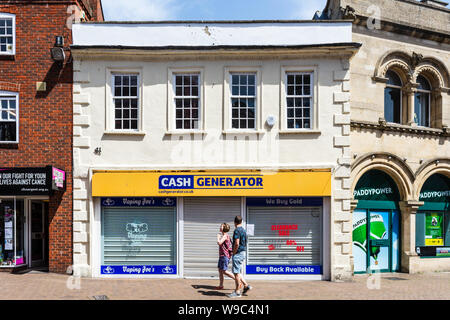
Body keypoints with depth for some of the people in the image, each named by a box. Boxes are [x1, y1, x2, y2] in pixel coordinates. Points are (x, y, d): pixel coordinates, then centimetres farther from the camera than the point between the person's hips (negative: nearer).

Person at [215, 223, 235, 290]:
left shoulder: (225, 235, -14)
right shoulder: (223, 236, 16)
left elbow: (219, 243, -25)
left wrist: (218, 237, -11)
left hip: (225, 256, -10)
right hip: (222, 256, 10)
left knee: (224, 271, -9)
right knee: (220, 270, 9)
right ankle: (221, 285, 13)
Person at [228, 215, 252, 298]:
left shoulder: (237, 230, -15)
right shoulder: (244, 230, 13)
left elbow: (237, 244, -24)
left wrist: (233, 253, -11)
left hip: (238, 254, -9)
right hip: (243, 253, 9)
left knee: (236, 273, -3)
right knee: (237, 272, 18)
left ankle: (237, 292, 2)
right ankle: (246, 285, 16)